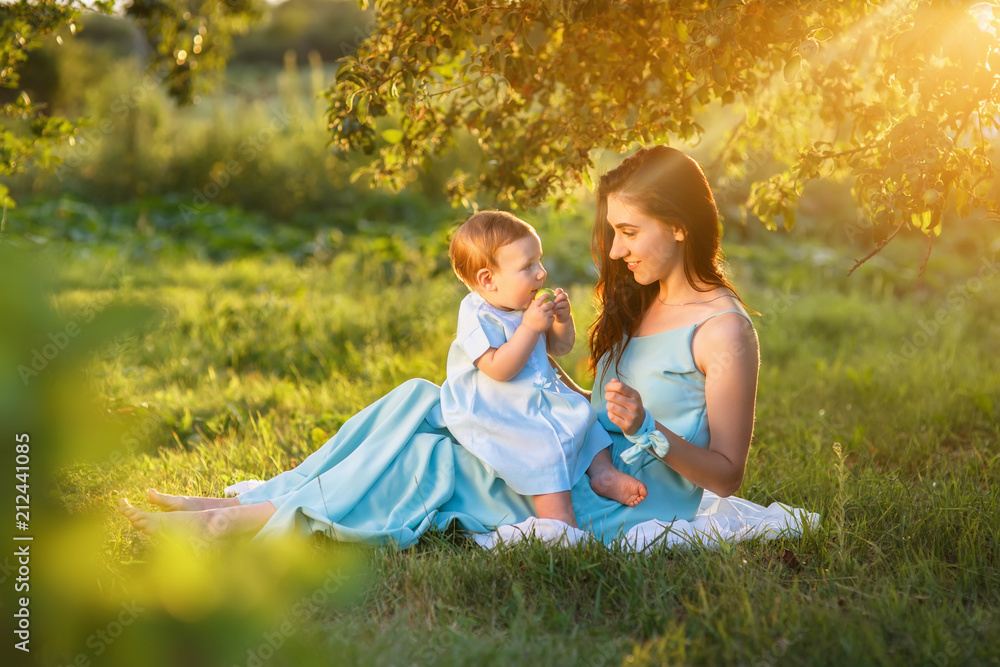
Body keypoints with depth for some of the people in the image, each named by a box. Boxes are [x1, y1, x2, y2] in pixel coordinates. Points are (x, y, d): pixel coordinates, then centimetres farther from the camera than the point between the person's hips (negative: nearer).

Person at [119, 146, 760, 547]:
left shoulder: (723, 331, -12)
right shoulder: (641, 305, 14)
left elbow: (727, 475, -13)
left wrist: (646, 429, -27)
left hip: (628, 513, -8)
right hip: (587, 479, 8)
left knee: (430, 460, -19)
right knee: (420, 400, -6)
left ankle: (233, 523, -12)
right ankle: (242, 503, -9)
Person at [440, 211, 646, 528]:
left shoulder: (529, 306, 6)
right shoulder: (477, 317, -20)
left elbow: (559, 348, 14)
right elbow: (498, 369, -29)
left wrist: (563, 319, -7)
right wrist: (530, 327, -31)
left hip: (540, 396, 9)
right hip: (494, 414, -9)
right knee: (544, 447, -24)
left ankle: (602, 471, 8)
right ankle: (561, 522, -27)